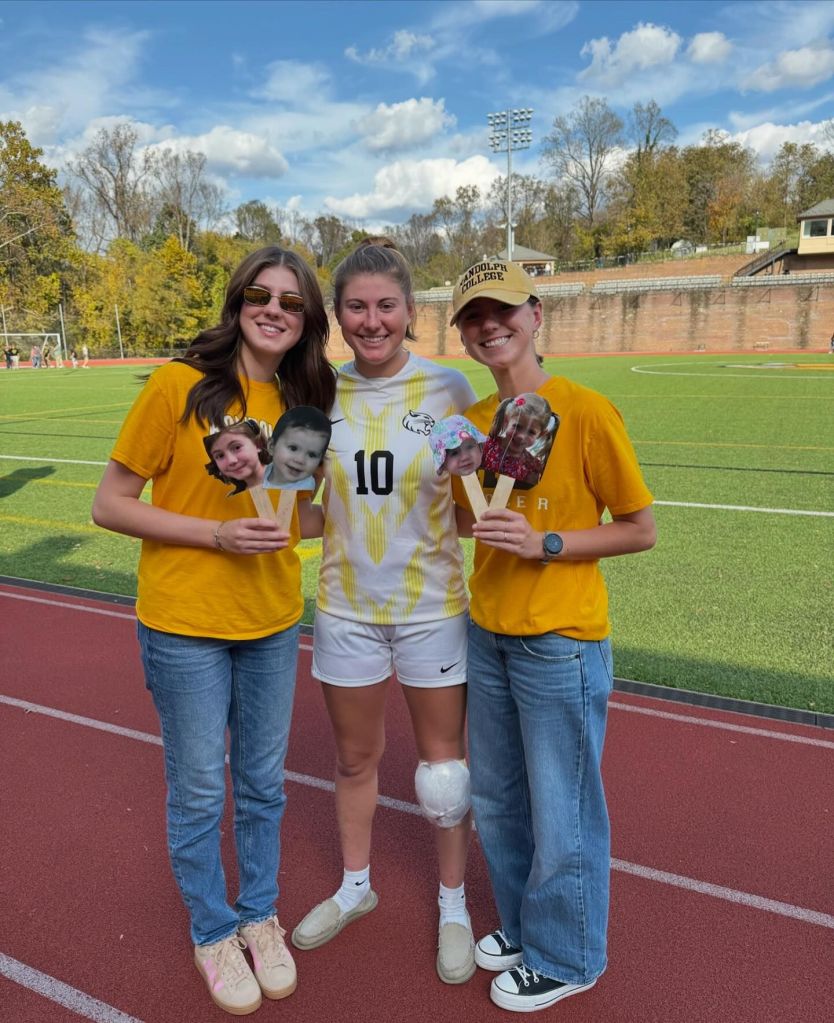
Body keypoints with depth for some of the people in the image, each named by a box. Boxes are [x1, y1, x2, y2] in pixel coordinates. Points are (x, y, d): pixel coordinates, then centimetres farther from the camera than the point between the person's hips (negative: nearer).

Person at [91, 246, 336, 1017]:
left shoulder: (299, 401, 2)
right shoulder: (180, 384, -12)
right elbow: (110, 504, -10)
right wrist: (216, 534, -21)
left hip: (273, 622, 4)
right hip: (185, 626, -4)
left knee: (264, 783, 18)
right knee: (199, 791, 12)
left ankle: (260, 916, 41)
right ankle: (213, 931, 37)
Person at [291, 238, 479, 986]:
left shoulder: (448, 389, -9)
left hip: (431, 606, -2)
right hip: (346, 607, 3)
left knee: (444, 765, 12)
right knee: (354, 759, 19)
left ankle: (454, 905, 37)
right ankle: (355, 887, 45)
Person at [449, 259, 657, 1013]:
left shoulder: (585, 412, -13)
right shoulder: (473, 421, 5)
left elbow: (641, 529, -10)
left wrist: (545, 543, -20)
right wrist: (459, 490, -2)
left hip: (560, 643, -6)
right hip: (488, 636, 7)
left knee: (561, 813, 9)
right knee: (497, 801, 20)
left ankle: (563, 958, 34)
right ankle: (521, 925, 44)